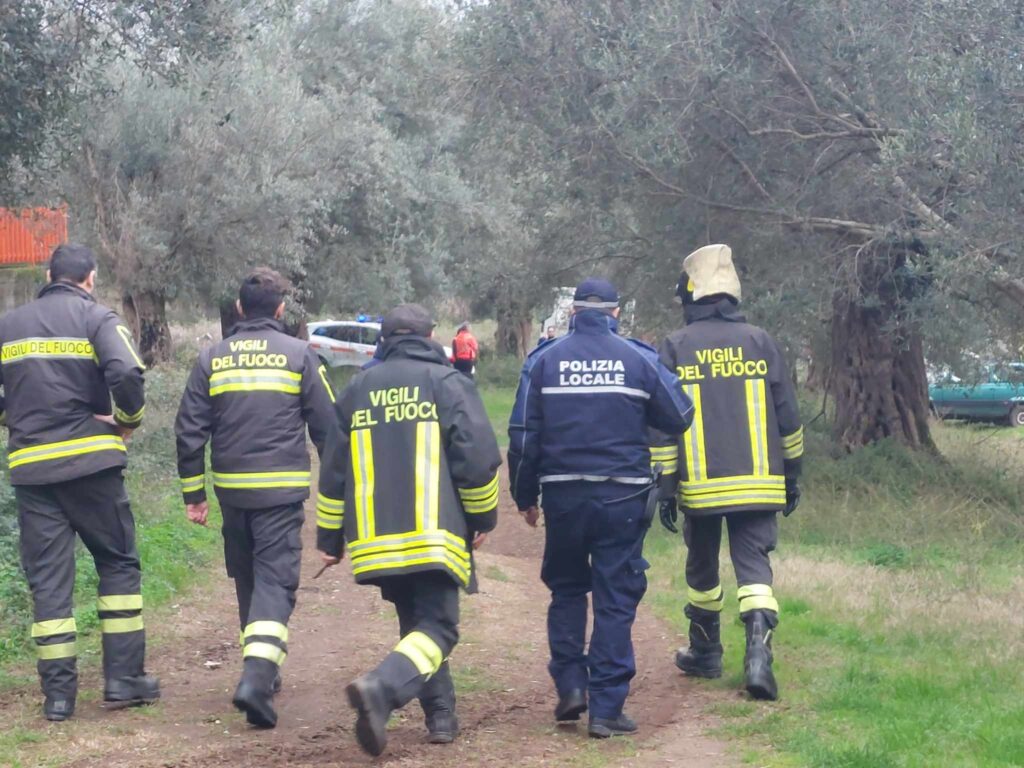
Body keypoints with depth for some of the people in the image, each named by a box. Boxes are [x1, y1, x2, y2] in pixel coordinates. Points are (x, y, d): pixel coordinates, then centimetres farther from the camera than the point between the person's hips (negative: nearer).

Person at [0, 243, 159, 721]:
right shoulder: (96, 318, -2)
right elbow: (126, 373, -18)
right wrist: (128, 420, -3)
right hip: (90, 461, -3)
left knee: (47, 579, 6)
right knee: (118, 564, 10)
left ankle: (58, 691, 5)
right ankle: (123, 678, 7)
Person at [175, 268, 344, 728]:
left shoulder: (212, 359, 6)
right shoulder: (299, 355, -1)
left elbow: (189, 431, 5)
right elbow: (328, 429, 1)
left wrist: (193, 493, 12)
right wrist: (337, 493, 11)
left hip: (231, 490, 3)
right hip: (282, 489, -3)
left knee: (247, 578, 19)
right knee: (276, 579, -6)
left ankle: (264, 670, 29)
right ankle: (257, 675, -24)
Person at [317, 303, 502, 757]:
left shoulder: (357, 390, 14)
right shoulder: (447, 382, 0)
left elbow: (334, 468, 17)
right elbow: (478, 457, -7)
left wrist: (330, 538, 23)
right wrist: (483, 517, 7)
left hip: (378, 540, 5)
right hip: (434, 536, -5)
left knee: (415, 624, 20)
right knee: (437, 628, -5)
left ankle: (441, 715, 20)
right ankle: (382, 688, -30)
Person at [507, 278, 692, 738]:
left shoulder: (544, 360, 1)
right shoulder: (639, 359, -2)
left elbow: (523, 436, 2)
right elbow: (680, 418, 4)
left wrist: (526, 497, 12)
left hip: (563, 496, 1)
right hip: (623, 497, -1)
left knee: (566, 589, 20)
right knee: (616, 599, 3)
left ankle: (570, 685, 10)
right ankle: (606, 708, 1)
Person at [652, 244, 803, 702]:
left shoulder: (675, 348, -1)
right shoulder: (759, 342, 3)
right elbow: (788, 417, 7)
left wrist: (664, 488, 2)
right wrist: (792, 476, 16)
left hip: (699, 487, 0)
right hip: (757, 484, 0)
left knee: (702, 567, 16)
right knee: (754, 565, -2)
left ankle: (705, 652, 28)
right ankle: (758, 651, -21)